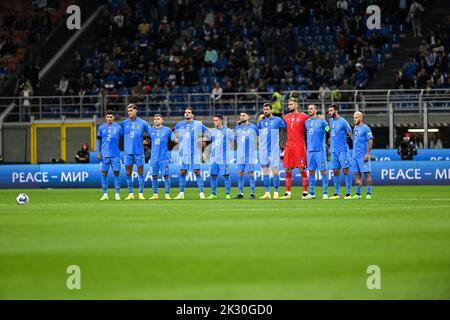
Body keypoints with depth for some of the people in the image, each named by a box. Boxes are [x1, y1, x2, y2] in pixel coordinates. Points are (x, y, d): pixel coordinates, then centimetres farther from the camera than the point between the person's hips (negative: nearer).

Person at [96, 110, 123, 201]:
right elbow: (99, 141, 12)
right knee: (104, 174, 0)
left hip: (115, 155, -1)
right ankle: (105, 194, 7)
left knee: (116, 173, -2)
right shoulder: (101, 128, 8)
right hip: (105, 155, 1)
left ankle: (117, 194, 5)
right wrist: (98, 153, 6)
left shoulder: (118, 127, 3)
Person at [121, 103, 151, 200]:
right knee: (128, 173, 2)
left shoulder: (143, 123, 3)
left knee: (140, 172, 0)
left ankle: (141, 194, 4)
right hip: (128, 151, 2)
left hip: (139, 151, -2)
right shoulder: (124, 124, 7)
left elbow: (151, 134, 9)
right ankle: (130, 194, 8)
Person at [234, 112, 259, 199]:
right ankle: (241, 193, 7)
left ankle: (252, 193, -1)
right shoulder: (237, 128, 10)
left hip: (250, 154, -4)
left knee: (250, 173, -6)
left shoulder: (253, 127, -1)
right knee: (240, 173, 1)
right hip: (240, 155, 4)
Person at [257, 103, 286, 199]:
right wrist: (259, 120, 5)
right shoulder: (261, 121, 12)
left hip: (274, 150, -5)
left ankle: (276, 193, -3)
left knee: (275, 171, -7)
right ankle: (267, 193, 10)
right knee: (265, 171, 6)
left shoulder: (277, 120, -1)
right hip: (263, 150, 5)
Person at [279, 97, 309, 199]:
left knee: (302, 169, -3)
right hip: (289, 146, 5)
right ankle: (288, 193, 9)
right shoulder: (286, 117, 12)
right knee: (288, 170, 5)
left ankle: (305, 192, 1)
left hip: (300, 146, -5)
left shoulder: (303, 116, -3)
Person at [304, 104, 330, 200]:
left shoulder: (321, 121, -2)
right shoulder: (306, 122, 13)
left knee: (323, 171, -5)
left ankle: (325, 193, -4)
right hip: (310, 150, 5)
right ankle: (311, 193, 10)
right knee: (311, 171, 6)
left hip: (320, 150, -5)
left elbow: (329, 130, 2)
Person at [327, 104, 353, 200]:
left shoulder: (343, 122, -7)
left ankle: (348, 193, -4)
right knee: (336, 172, 6)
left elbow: (351, 134, -5)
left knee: (345, 170, -6)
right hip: (334, 151, 7)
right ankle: (337, 193, 9)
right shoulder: (331, 121, 12)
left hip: (343, 150, -7)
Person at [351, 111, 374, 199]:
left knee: (367, 174, -6)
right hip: (355, 155, 8)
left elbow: (370, 141, -11)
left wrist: (367, 154, -18)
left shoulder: (365, 128, -7)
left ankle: (368, 193, -5)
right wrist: (354, 154, 18)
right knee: (357, 174, 7)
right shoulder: (355, 128, 16)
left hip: (363, 155, -8)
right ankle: (358, 194, 9)